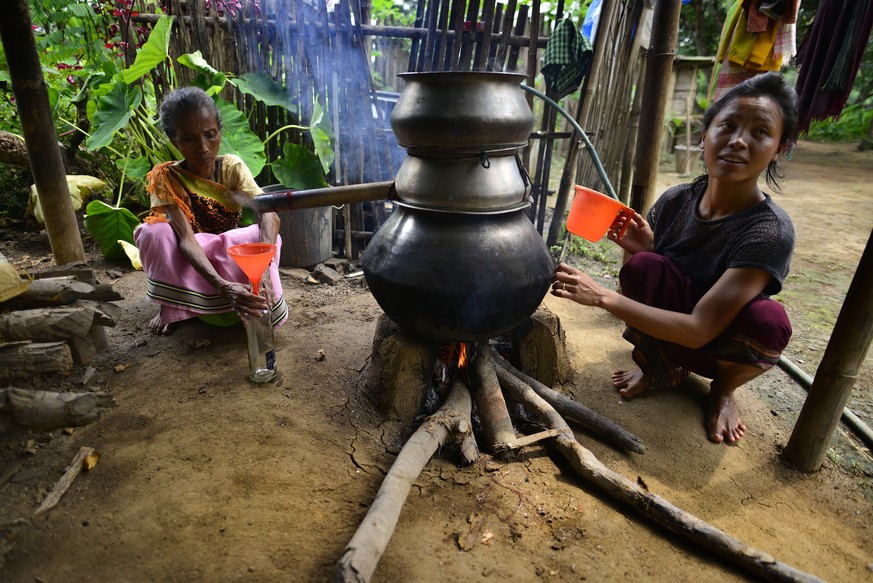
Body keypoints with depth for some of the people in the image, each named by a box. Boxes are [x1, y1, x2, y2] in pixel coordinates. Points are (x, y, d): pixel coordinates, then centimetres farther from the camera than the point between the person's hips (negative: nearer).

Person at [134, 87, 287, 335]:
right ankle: (170, 306, -9)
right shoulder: (167, 178, -18)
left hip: (231, 259, 0)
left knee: (262, 235, -31)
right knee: (156, 231, -30)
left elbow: (269, 214, -31)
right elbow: (186, 239, -33)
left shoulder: (232, 166, -14)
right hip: (189, 264, 0)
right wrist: (222, 286, -52)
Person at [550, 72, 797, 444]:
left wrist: (602, 297, -35)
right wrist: (641, 251, -25)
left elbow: (700, 330, -32)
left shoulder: (770, 231, -26)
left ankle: (725, 386, 2)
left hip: (721, 344, -2)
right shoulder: (675, 201, -13)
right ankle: (662, 369, 1)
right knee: (643, 267, -27)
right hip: (667, 334, 2)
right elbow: (649, 279, -2)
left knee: (768, 321, -35)